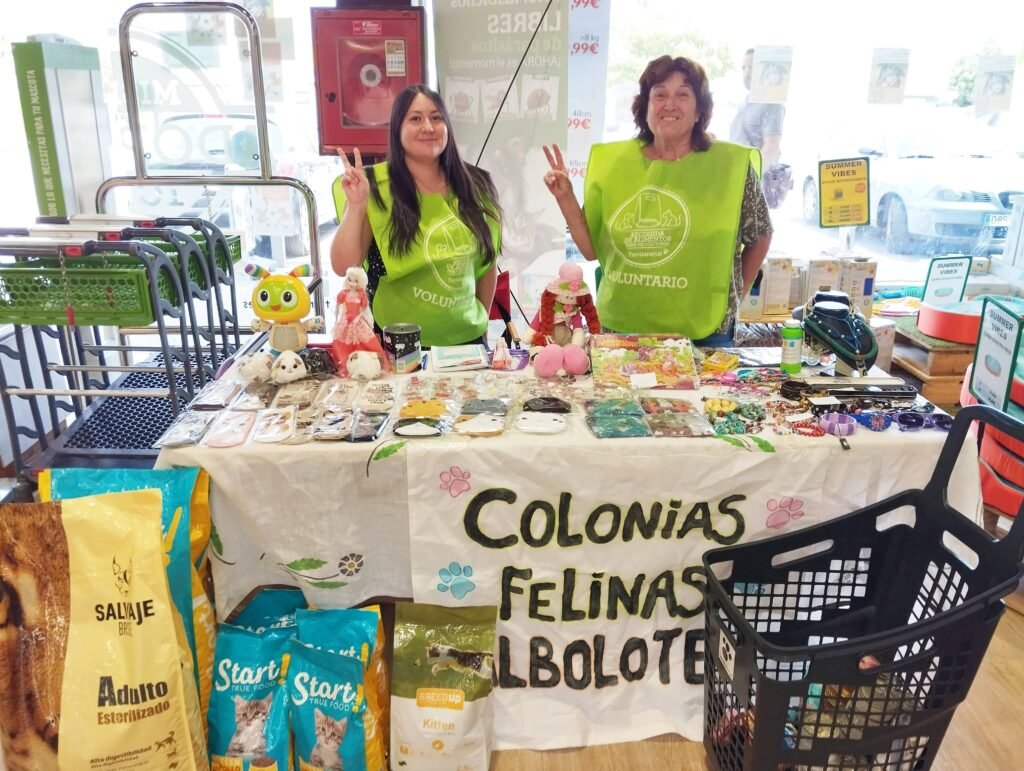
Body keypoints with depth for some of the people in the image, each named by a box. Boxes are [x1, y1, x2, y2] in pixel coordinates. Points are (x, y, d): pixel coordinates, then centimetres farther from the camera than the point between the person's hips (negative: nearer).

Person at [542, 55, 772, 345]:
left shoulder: (730, 164, -5)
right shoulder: (612, 161, 1)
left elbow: (759, 237, 7)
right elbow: (592, 250, 3)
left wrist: (733, 296, 6)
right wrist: (565, 198, -8)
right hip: (618, 329, 2)